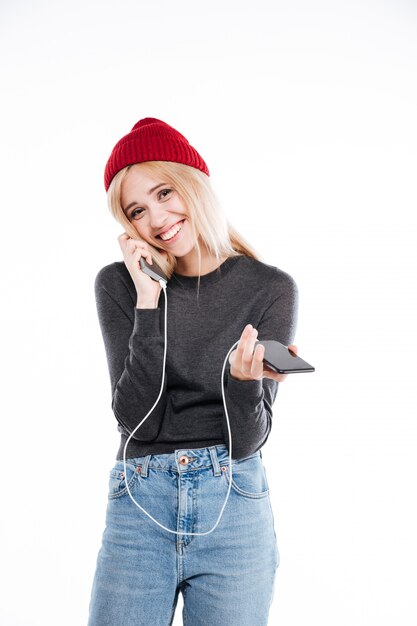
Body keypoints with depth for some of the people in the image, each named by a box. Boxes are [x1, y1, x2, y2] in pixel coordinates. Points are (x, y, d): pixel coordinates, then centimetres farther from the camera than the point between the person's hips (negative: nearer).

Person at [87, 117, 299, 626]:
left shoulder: (271, 288, -3)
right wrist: (149, 300, -15)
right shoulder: (118, 284, 0)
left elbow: (247, 439, -6)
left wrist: (244, 380, -26)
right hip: (139, 505, 1)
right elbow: (136, 419, -10)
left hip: (234, 506, 0)